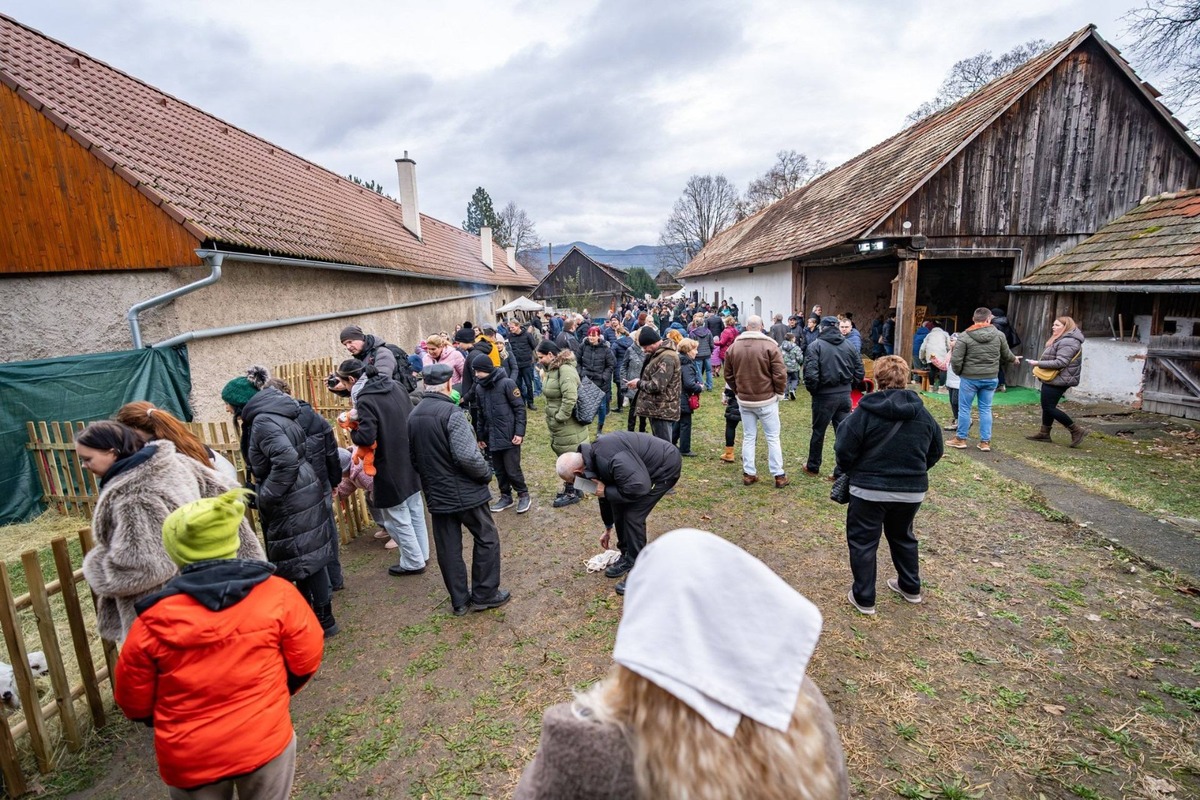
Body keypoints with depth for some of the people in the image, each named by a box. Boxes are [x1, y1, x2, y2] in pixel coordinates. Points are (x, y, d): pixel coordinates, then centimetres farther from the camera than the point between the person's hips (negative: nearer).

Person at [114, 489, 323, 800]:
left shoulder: (154, 621, -16)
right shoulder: (278, 594, -17)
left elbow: (133, 700, -1)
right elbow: (305, 660, -5)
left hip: (188, 759, 1)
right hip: (265, 742, -1)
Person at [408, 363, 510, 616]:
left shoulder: (413, 416, 4)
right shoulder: (451, 412, -20)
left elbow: (414, 457, 12)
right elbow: (467, 456, -27)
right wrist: (487, 473, -10)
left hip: (436, 494, 7)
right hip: (465, 491, -6)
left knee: (448, 548, 14)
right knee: (486, 539, 11)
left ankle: (459, 601, 25)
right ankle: (484, 594, 19)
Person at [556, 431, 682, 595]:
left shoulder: (609, 457, -32)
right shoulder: (593, 458, 1)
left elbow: (639, 487, -35)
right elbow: (606, 491, 16)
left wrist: (606, 492, -21)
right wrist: (608, 529, 27)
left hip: (666, 468, -9)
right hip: (646, 469, 9)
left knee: (633, 516, -12)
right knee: (619, 508, 9)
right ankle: (627, 557, 26)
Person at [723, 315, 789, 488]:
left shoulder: (733, 347, 1)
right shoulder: (769, 346, -12)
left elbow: (728, 375, 8)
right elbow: (780, 374, -13)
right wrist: (779, 393, 2)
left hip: (744, 401, 3)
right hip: (767, 400, -3)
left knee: (748, 437, 13)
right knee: (772, 438, 6)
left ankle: (749, 474, 16)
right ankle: (779, 476, 11)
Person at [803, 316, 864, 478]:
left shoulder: (816, 345, -10)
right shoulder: (849, 345, 5)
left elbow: (810, 374, -19)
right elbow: (860, 372, 6)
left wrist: (812, 390, -2)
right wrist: (847, 386, 17)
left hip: (824, 396, -4)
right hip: (845, 395, 4)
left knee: (818, 432, 10)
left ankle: (813, 467, 25)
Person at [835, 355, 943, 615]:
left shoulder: (865, 411, -16)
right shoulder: (923, 414, 1)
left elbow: (844, 450, -15)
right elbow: (935, 452, 10)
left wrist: (847, 472, 6)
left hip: (869, 489, -5)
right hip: (912, 490, 5)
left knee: (863, 541, 9)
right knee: (903, 536, 26)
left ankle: (864, 598, 15)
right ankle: (911, 587, 40)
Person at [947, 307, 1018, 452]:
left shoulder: (965, 336, -11)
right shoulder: (999, 335, 0)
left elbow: (956, 360, -13)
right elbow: (1006, 355, 14)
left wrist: (959, 373, 6)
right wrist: (1014, 359, 38)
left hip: (969, 378, -3)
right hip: (991, 378, 3)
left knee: (964, 408, 7)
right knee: (986, 409, 11)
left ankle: (961, 439, 15)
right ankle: (985, 441, 15)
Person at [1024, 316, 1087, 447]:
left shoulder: (1068, 342, -19)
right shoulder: (1061, 340, 17)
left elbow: (1061, 363, -26)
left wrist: (1038, 363, -23)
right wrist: (1039, 363, 9)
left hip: (1058, 380, -11)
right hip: (1053, 379, 11)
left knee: (1049, 407, -7)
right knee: (1047, 406, 14)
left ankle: (1077, 430, 1)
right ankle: (1044, 433, 21)